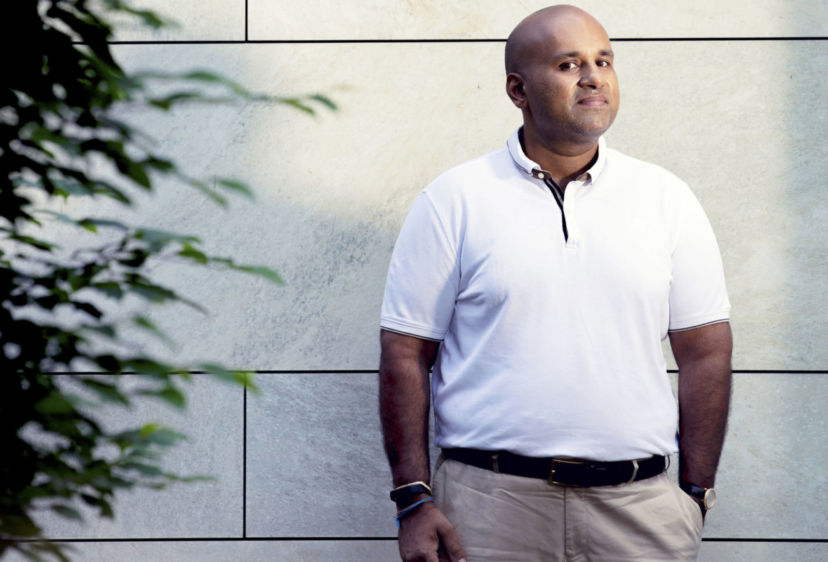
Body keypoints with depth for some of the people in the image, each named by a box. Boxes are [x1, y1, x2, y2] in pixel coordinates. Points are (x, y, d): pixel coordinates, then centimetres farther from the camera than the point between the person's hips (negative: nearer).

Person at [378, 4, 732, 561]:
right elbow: (405, 354, 1)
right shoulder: (454, 201, 2)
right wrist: (413, 500, -5)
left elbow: (705, 352, 8)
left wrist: (696, 495, 2)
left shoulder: (665, 198, 8)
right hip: (488, 504, -2)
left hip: (638, 505, 2)